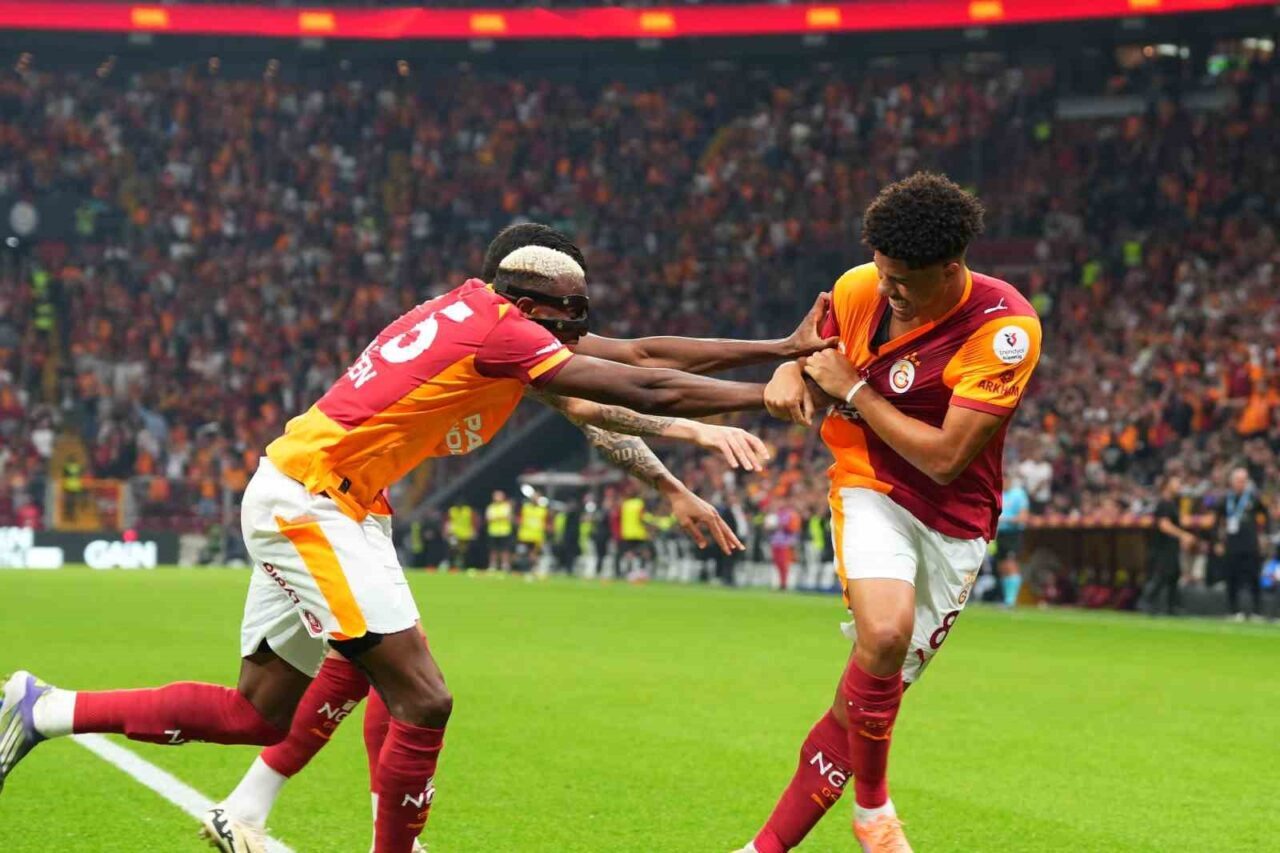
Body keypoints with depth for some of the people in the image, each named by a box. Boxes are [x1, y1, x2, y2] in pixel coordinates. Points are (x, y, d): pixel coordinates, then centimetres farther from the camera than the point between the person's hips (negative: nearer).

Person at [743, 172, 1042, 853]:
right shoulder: (858, 288, -7)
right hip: (871, 490, 0)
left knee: (871, 697, 0)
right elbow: (819, 350, 15)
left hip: (954, 522, 0)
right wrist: (790, 370, -9)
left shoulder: (1005, 327, -20)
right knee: (885, 631, -30)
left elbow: (946, 458, -22)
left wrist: (853, 390, -16)